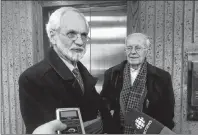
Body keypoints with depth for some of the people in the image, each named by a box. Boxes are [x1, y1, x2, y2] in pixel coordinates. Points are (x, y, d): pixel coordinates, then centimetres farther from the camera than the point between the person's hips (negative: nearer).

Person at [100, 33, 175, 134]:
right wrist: (109, 112, -12)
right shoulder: (111, 74, -5)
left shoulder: (162, 77, -10)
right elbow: (104, 102, 5)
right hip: (117, 130, 2)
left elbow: (167, 112, -3)